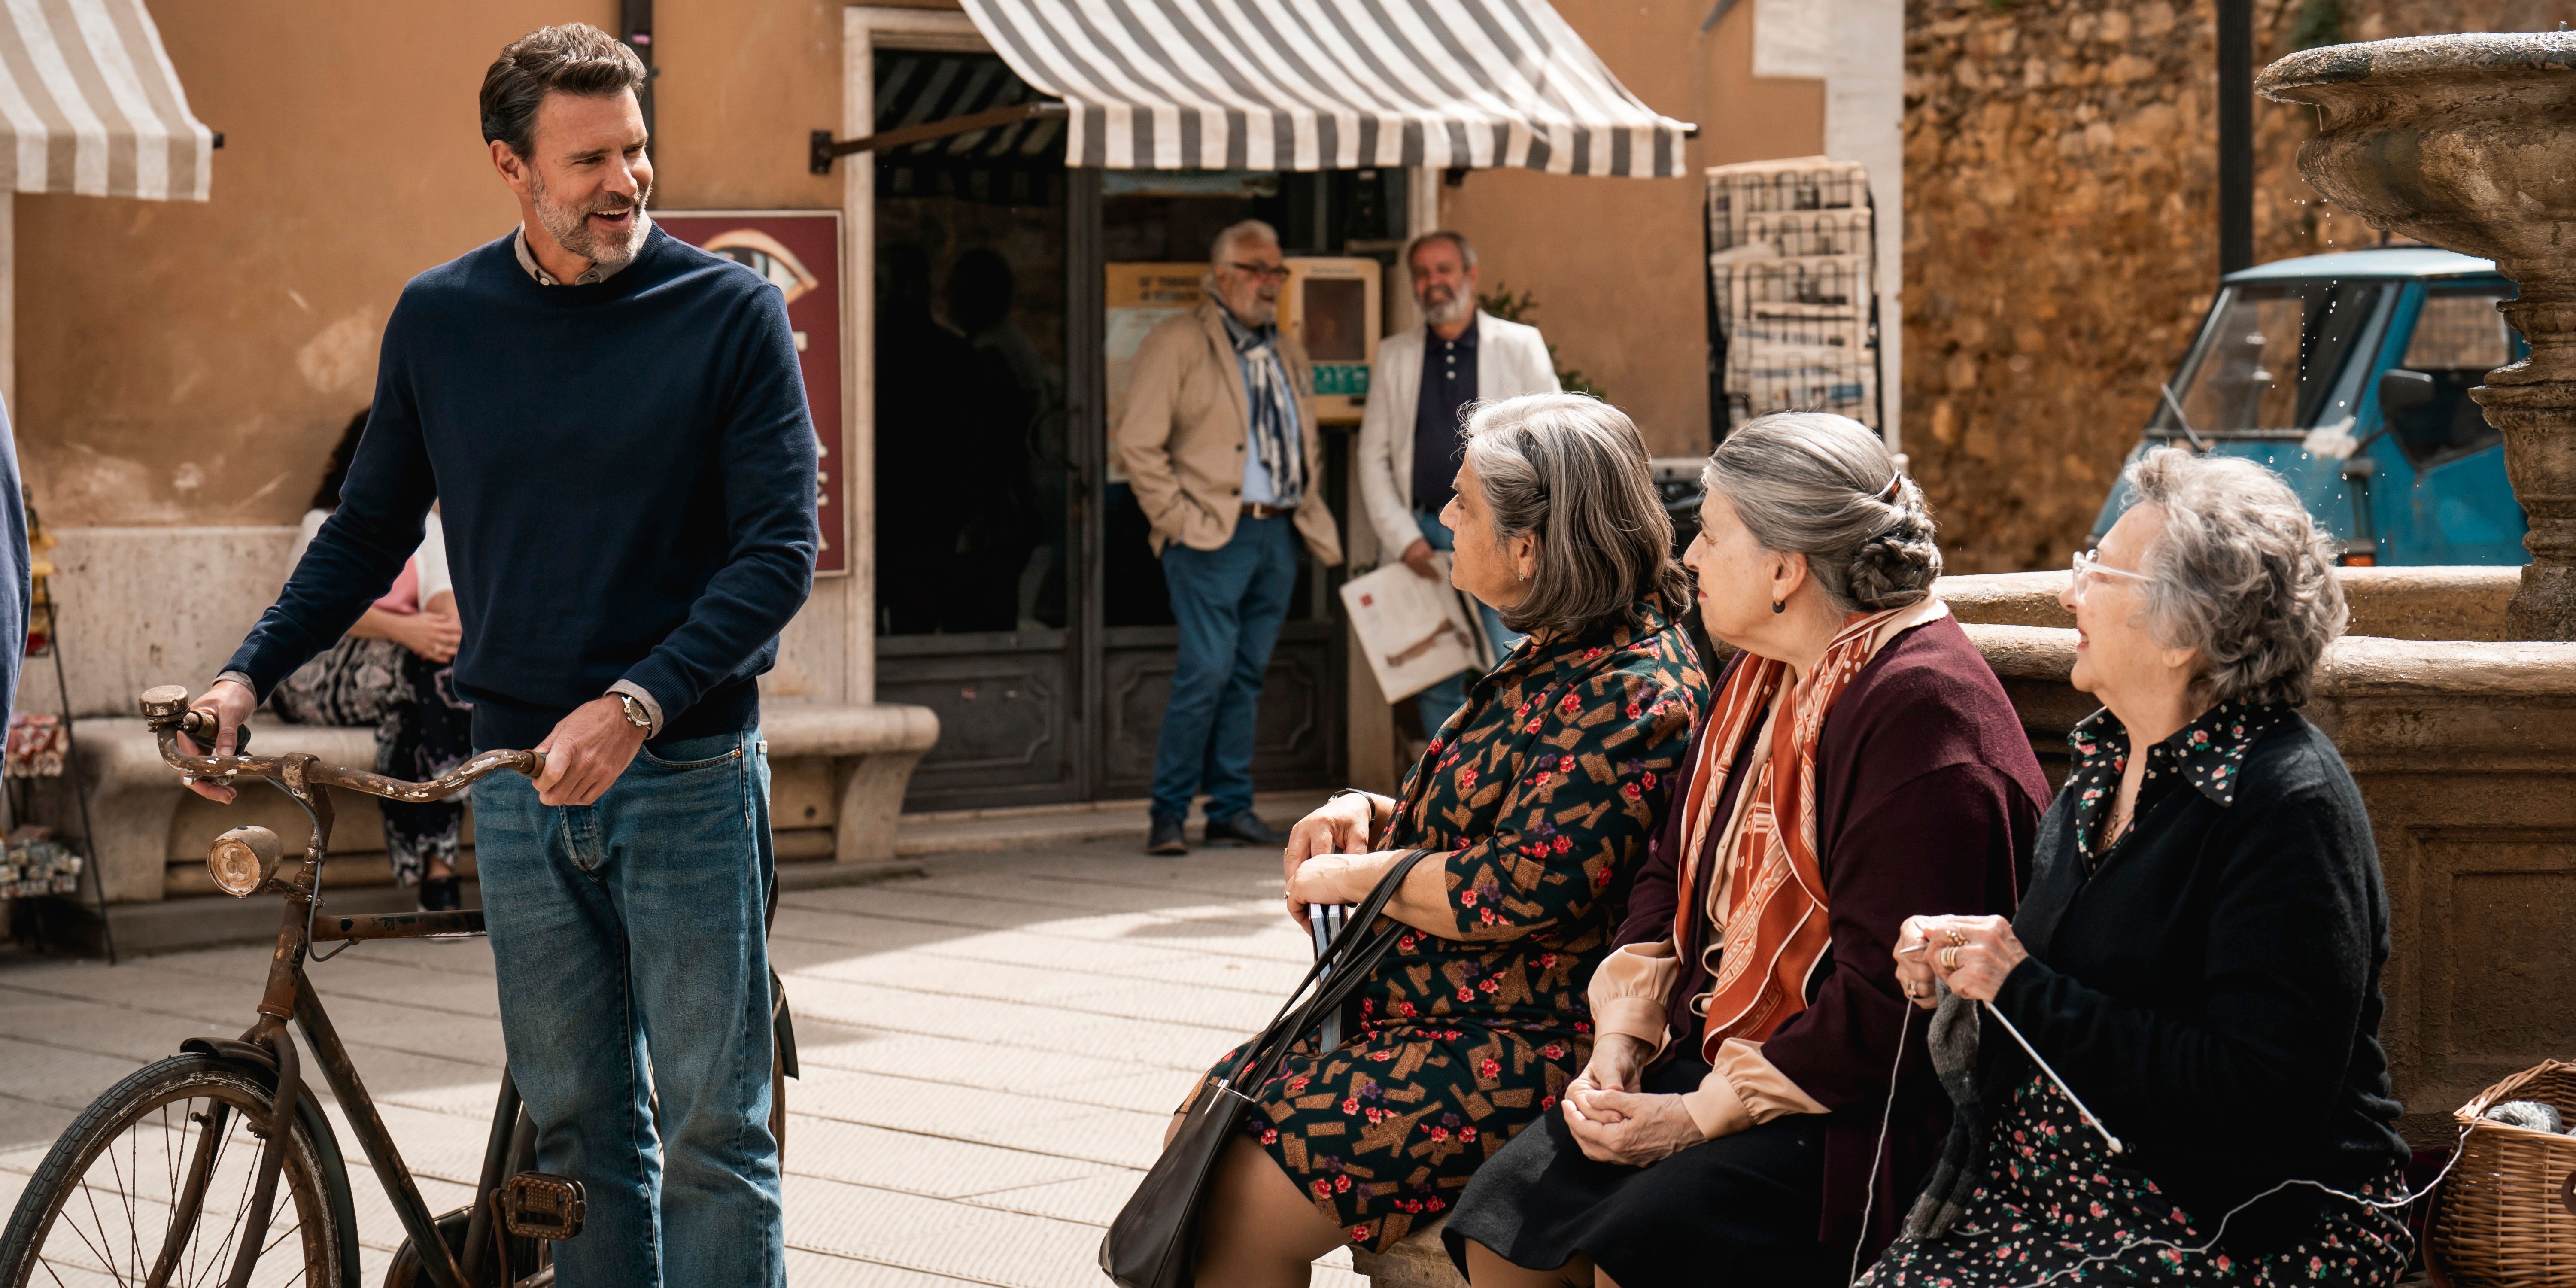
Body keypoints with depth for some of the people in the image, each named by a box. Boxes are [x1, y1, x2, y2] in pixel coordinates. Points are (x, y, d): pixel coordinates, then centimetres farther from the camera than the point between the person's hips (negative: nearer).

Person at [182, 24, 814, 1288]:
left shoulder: (731, 314, -5)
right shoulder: (440, 318, 5)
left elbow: (779, 551, -10)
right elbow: (370, 531, 15)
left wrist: (636, 705, -22)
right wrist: (246, 676, 2)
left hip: (687, 776, -3)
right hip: (518, 782, 3)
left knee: (712, 1129, -1)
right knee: (577, 1126, 9)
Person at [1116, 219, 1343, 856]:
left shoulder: (1288, 353, 20)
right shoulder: (1178, 343, -2)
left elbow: (1309, 445, 27)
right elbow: (1139, 444, -7)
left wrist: (1311, 514, 14)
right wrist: (1179, 519, -11)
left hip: (1280, 534, 6)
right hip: (1214, 535, -6)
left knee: (1247, 674, 9)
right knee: (1206, 672, -12)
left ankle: (1232, 807, 15)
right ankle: (1169, 814, -4)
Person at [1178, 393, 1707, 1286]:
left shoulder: (1632, 693, -19)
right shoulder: (1556, 661, 14)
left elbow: (1522, 891, -25)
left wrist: (1351, 876, -11)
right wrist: (1364, 815, 5)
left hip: (1521, 1049, -11)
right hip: (1426, 1009, 11)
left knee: (1246, 1207, -18)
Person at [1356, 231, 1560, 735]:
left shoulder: (1521, 346, 5)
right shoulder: (1394, 356, 12)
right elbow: (1373, 457, 11)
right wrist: (1403, 539, -1)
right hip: (1424, 535, 3)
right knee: (1434, 682, 5)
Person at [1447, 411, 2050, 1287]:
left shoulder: (1920, 708, -19)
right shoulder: (1762, 677, 13)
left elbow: (1886, 999, -23)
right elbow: (1674, 871, 19)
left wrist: (1706, 1115, -19)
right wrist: (1622, 1040, 2)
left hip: (1859, 1115, -9)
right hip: (1713, 1056, 9)